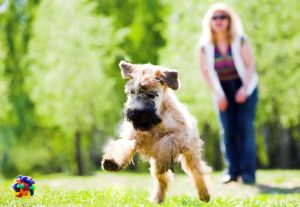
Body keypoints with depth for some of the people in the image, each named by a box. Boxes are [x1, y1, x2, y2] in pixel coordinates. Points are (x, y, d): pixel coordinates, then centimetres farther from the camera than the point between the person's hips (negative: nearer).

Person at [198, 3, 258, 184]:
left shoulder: (239, 40, -12)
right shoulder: (206, 45, -7)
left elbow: (251, 65, -9)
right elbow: (206, 70, -1)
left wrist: (244, 89, -16)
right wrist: (218, 95, -6)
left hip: (245, 87, -2)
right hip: (223, 90, 2)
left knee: (245, 127, -11)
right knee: (227, 130, -4)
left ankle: (248, 172, -11)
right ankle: (232, 171, 1)